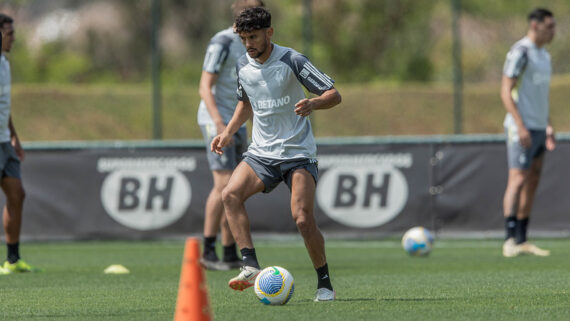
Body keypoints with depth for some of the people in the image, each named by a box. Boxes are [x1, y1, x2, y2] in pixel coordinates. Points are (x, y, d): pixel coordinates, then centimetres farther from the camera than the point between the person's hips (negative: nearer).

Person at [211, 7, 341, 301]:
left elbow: (333, 95, -9)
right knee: (230, 195, -22)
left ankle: (324, 283, -1)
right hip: (261, 152, 5)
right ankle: (250, 266, -26)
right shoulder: (243, 66, 6)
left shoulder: (291, 61, -11)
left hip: (298, 153, -5)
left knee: (303, 219, -19)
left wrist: (312, 104, -30)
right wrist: (229, 132, 13)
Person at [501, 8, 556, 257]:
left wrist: (548, 127, 19)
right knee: (518, 179, -15)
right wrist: (520, 126, -22)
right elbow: (506, 91, -15)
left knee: (532, 183, 8)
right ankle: (510, 240, -19)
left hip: (538, 129, 9)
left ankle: (522, 241, 11)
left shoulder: (544, 55, 17)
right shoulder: (520, 52, -10)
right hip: (521, 128, -9)